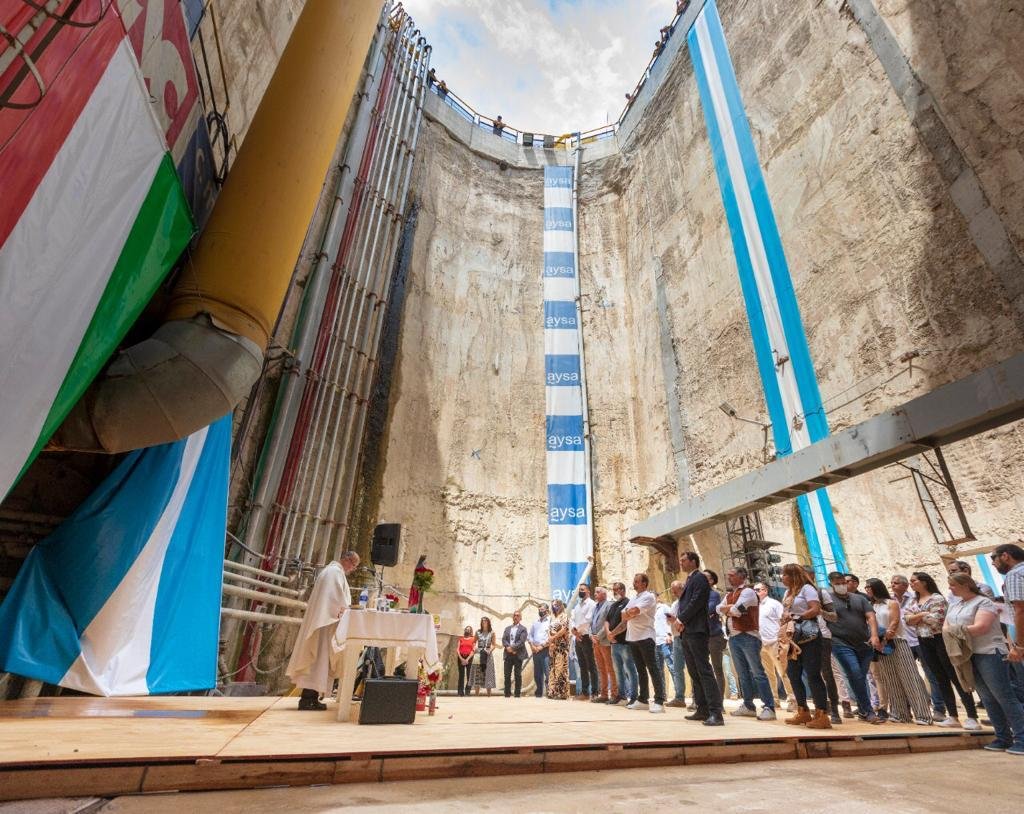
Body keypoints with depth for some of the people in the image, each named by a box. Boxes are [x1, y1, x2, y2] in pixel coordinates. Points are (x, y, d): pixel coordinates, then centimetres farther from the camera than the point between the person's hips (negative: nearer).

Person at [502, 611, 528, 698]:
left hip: (518, 655, -3)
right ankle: (507, 695, 13)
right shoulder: (507, 628, 15)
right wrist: (508, 647, -14)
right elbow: (503, 639, 4)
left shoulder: (523, 629, 2)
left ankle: (517, 694, 10)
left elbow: (521, 641, -11)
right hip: (508, 654, 4)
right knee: (507, 675, 5)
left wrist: (512, 648, -17)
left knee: (518, 675, 1)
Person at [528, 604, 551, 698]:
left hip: (545, 650, -6)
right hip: (535, 650, 6)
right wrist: (532, 646, -1)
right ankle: (538, 692, 19)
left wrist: (542, 646, -12)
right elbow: (530, 635, 16)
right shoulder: (535, 623, 18)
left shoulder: (550, 621, -1)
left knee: (547, 672, -11)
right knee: (537, 673, 10)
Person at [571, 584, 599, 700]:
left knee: (591, 666, -4)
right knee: (582, 666, 11)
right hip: (578, 638, 8)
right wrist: (574, 630, -8)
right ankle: (584, 692, 16)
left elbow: (587, 620, -16)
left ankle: (595, 692, 0)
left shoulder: (591, 604, -6)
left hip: (586, 638, -8)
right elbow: (572, 620, 11)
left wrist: (576, 629, -6)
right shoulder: (577, 606, 18)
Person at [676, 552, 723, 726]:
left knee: (704, 671, -10)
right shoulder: (688, 581, 20)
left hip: (696, 630, -10)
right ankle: (702, 710, 19)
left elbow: (696, 601, -18)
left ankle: (715, 713, -8)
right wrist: (680, 621, 2)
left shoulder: (699, 578, -8)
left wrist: (681, 619, -11)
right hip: (686, 632, 10)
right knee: (694, 673, 12)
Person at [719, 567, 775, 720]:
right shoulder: (729, 594, 17)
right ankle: (748, 706, 18)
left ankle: (769, 707, -2)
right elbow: (719, 609, 8)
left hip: (748, 636, -8)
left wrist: (727, 609, 1)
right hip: (733, 637, 8)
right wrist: (731, 608, -9)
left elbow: (737, 610, -19)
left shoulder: (747, 591, -9)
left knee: (757, 672, -6)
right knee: (743, 673, 12)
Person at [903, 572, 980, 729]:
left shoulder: (937, 598, -10)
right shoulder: (913, 602, 11)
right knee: (940, 679, 10)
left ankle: (972, 717, 2)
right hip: (924, 643, 7)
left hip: (940, 640, -7)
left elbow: (936, 619, -21)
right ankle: (953, 717, 16)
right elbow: (908, 619, 1)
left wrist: (919, 616, -7)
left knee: (956, 678, -4)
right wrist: (923, 614, -13)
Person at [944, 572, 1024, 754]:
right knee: (988, 699, 10)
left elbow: (980, 627, -20)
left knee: (1005, 697, -5)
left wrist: (957, 629, -8)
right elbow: (945, 628, 9)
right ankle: (1003, 739, 16)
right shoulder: (954, 606, 14)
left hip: (989, 654, -7)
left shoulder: (983, 602, -9)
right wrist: (955, 632, -12)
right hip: (968, 657, 7)